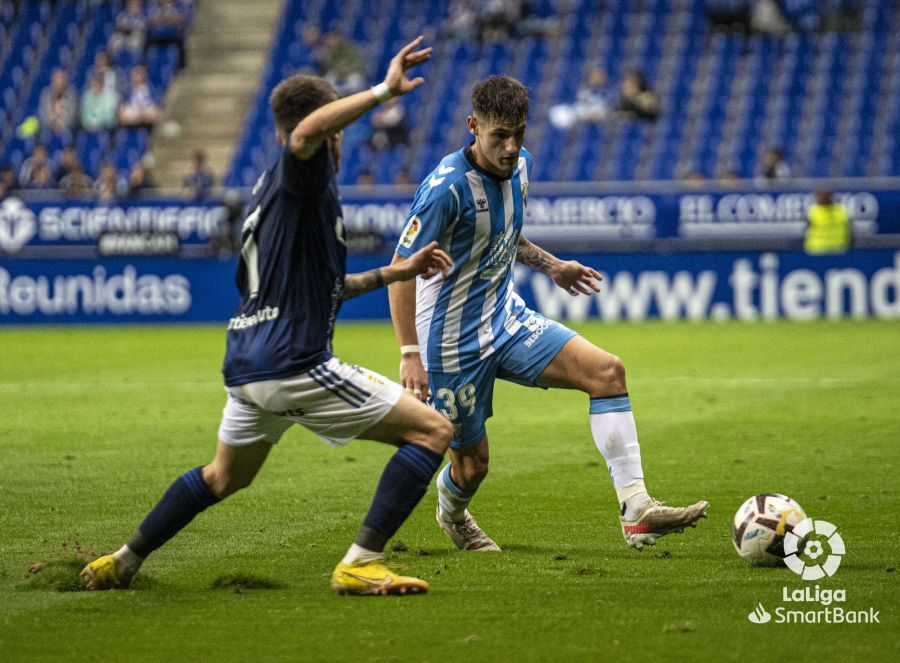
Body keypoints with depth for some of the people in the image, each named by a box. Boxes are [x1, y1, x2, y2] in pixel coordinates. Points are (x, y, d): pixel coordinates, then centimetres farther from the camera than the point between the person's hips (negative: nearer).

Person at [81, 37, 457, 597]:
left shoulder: (272, 186, 21)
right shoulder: (302, 175, -7)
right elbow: (306, 134, -34)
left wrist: (391, 273, 29)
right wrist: (384, 91, -35)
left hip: (247, 366, 9)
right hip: (295, 364, -9)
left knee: (224, 476, 32)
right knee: (432, 430, -5)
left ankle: (121, 564, 36)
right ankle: (361, 564, -12)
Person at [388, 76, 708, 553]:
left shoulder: (518, 165, 1)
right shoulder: (447, 186, -23)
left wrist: (550, 265, 14)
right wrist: (410, 353, -25)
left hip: (508, 319, 7)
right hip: (454, 342, -7)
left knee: (607, 371, -14)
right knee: (472, 465, 3)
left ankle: (636, 510, -18)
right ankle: (451, 513, 43)